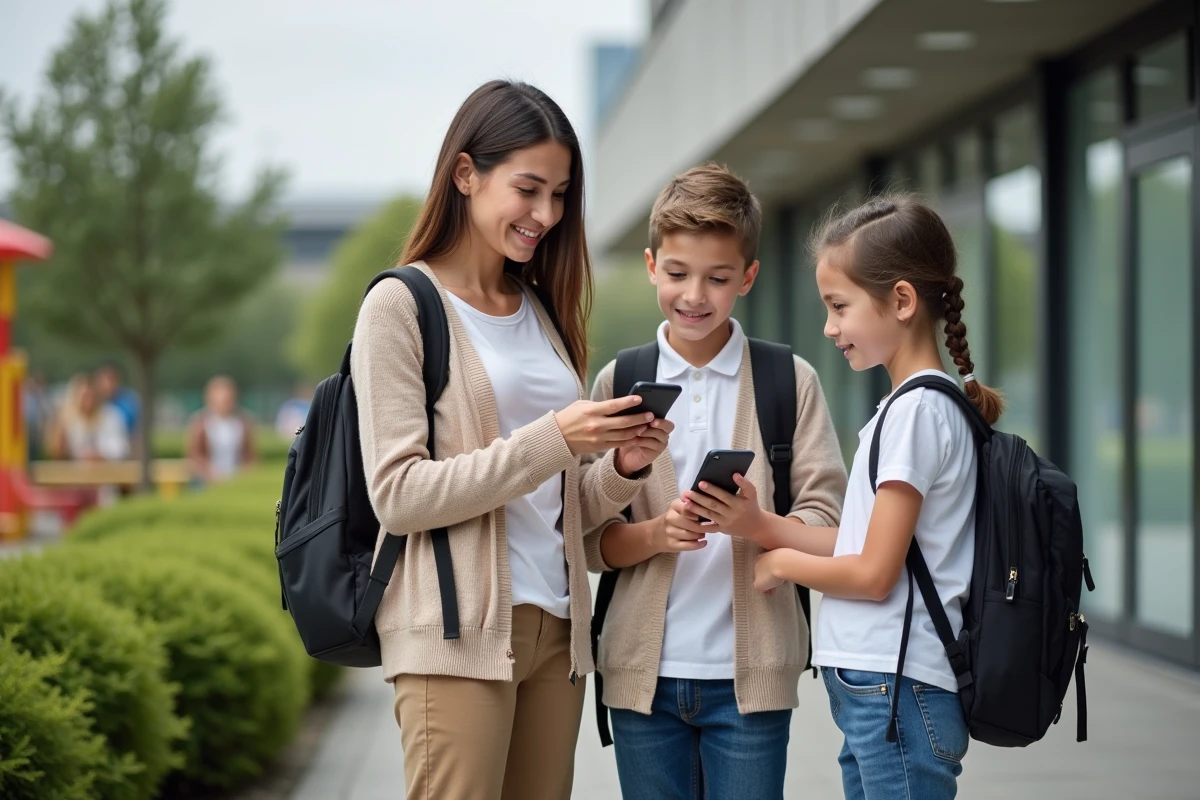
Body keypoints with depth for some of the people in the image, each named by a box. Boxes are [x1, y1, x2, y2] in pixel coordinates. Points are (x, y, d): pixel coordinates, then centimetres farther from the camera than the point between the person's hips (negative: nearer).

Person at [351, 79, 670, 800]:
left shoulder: (541, 313, 17)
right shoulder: (401, 305, -3)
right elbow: (397, 494, -12)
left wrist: (623, 469, -2)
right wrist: (552, 441, -17)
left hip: (554, 630, 6)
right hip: (456, 634, -6)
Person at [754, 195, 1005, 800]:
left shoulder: (917, 411, -14)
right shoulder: (911, 406, 15)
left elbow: (873, 574, -16)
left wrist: (782, 563, -1)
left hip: (897, 688, -9)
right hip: (872, 687, 9)